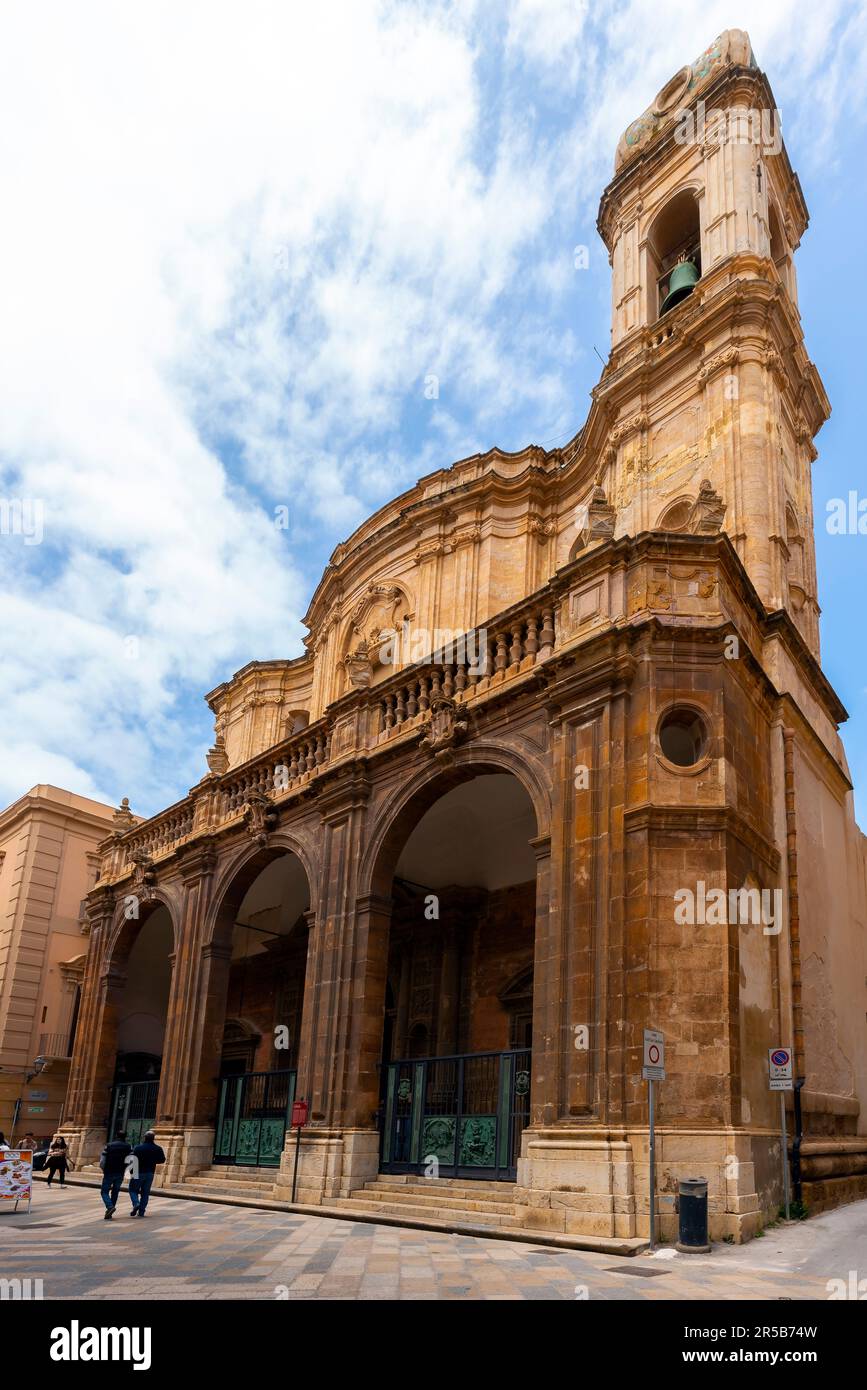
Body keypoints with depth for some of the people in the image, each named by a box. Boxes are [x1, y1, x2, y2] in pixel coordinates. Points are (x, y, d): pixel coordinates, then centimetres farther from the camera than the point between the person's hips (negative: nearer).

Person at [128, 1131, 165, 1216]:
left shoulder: (138, 1148, -12)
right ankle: (141, 1211, 9)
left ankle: (136, 1203, -15)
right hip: (150, 1173, 3)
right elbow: (162, 1160, 6)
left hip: (138, 1173, -3)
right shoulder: (157, 1149, -2)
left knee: (133, 1189, 10)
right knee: (145, 1192, 12)